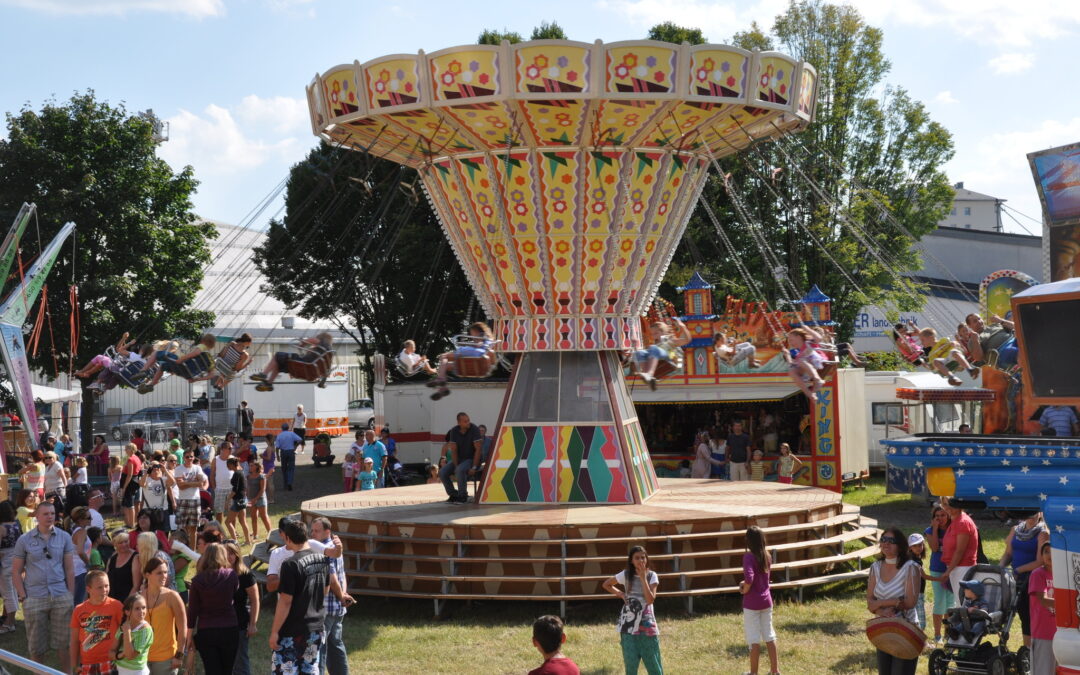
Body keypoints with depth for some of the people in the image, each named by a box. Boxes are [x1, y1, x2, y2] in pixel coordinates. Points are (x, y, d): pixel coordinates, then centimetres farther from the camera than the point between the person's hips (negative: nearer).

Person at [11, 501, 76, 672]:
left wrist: (71, 596, 2)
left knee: (64, 642, 4)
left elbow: (70, 569, 7)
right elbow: (16, 571, 5)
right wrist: (23, 597, -3)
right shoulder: (24, 540, 2)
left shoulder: (64, 537, 4)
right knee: (36, 645, 8)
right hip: (35, 599, 0)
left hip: (61, 596, 1)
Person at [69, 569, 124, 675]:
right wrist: (74, 666, 7)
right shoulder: (79, 610, 5)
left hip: (109, 663, -3)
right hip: (87, 665, 3)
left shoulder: (116, 606, -3)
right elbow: (74, 640, 10)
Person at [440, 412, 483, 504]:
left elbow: (478, 449, -19)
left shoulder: (474, 429, -17)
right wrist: (456, 466, -15)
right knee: (442, 472, -14)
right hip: (458, 458, 5)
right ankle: (453, 495, 3)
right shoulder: (454, 431, -5)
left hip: (471, 459, -5)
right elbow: (453, 450, -4)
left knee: (461, 470, -35)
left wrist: (474, 467, -23)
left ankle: (462, 496, -18)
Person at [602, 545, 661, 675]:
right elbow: (606, 584, 14)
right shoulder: (625, 575, -1)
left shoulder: (651, 576, -3)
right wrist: (620, 593, 0)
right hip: (629, 625, 1)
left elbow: (650, 599, -17)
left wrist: (643, 578, -17)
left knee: (653, 663, 2)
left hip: (646, 624, 0)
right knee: (631, 664, 3)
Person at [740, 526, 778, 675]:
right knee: (769, 635, 15)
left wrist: (744, 589, -14)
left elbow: (749, 578, -32)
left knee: (754, 638, 3)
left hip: (752, 603, -6)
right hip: (766, 600, 6)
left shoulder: (749, 556, -19)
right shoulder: (766, 555, 2)